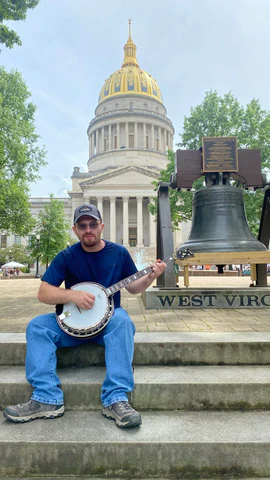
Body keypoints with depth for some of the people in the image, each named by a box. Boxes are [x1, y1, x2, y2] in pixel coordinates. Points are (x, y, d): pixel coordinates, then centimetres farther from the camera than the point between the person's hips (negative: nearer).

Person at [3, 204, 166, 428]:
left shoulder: (119, 253, -1)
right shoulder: (67, 256, -4)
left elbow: (133, 287, 7)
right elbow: (43, 293, -7)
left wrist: (150, 277, -13)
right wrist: (72, 295, -25)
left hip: (108, 319, -1)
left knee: (123, 321, -34)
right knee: (37, 326, -21)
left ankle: (116, 399, -35)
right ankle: (47, 399, -23)